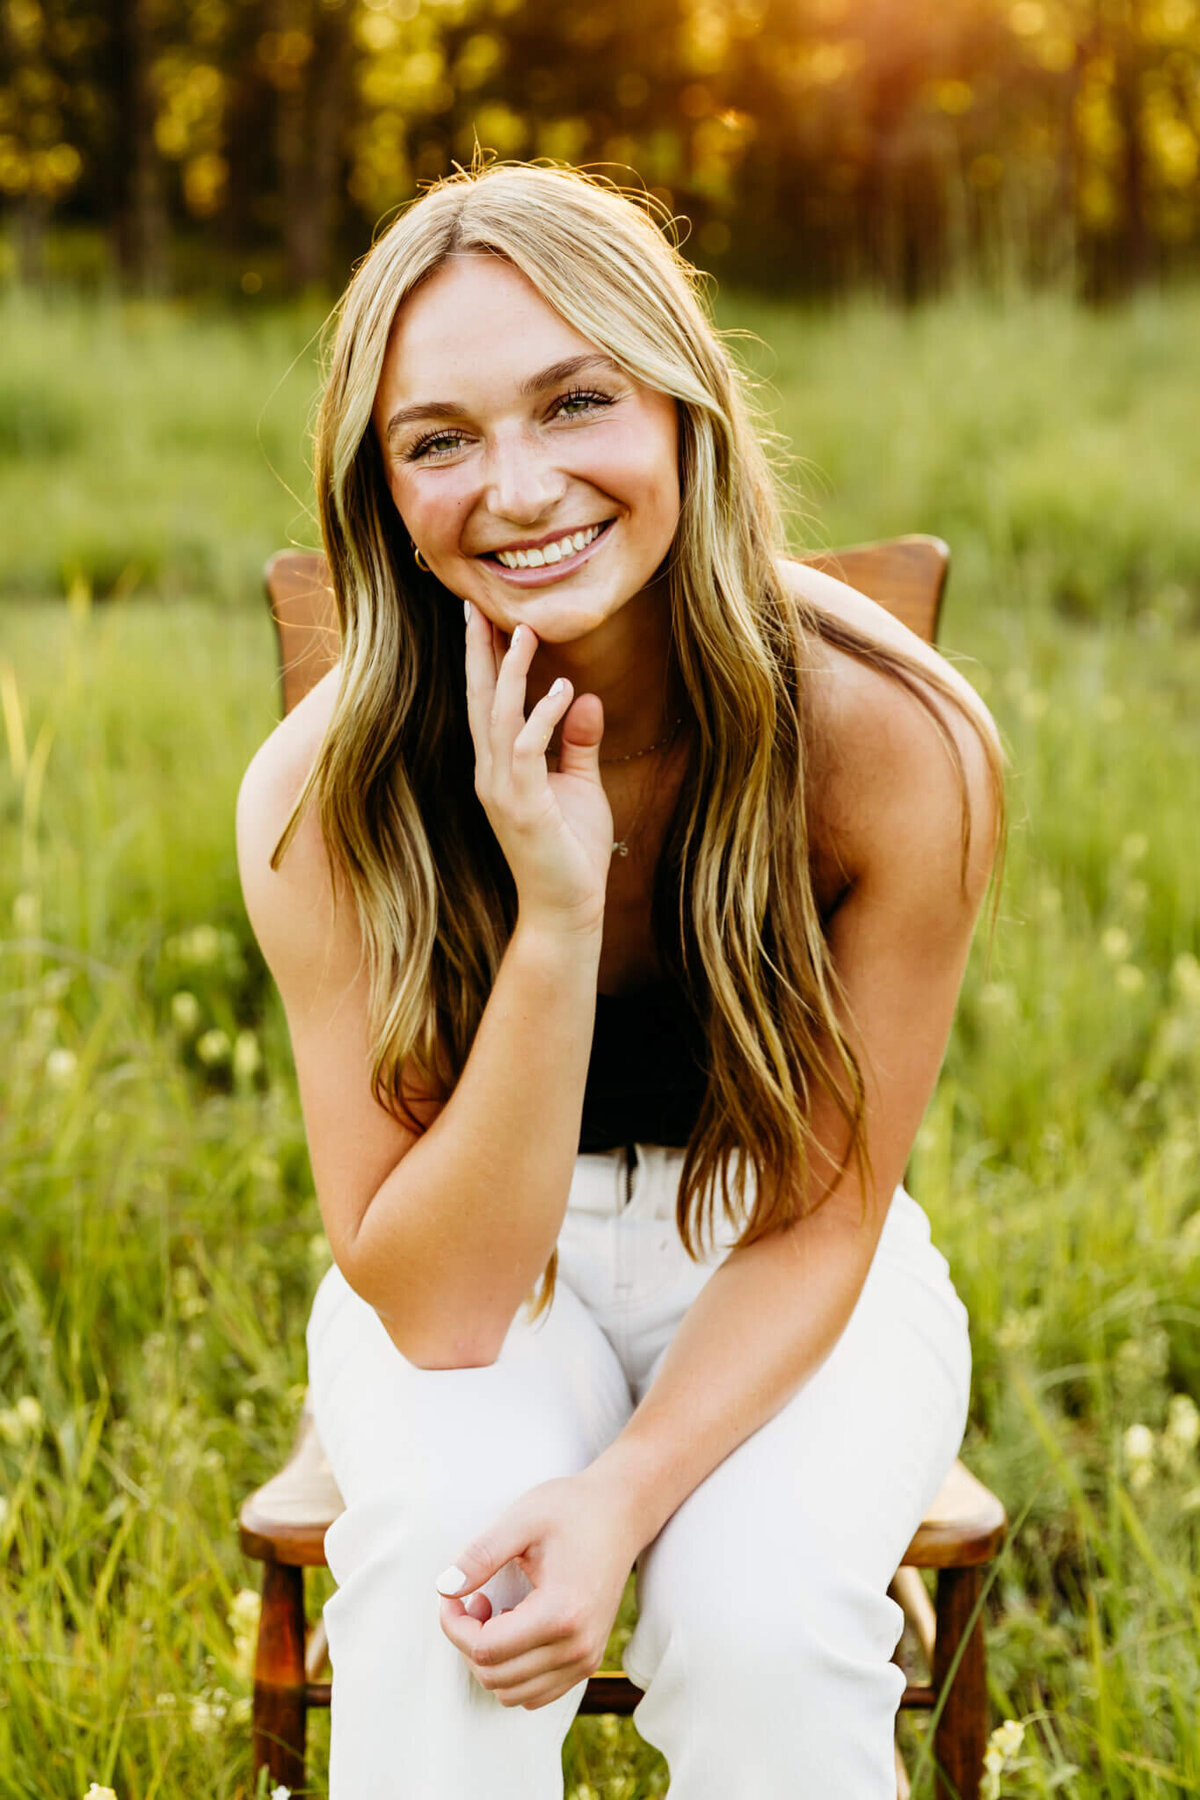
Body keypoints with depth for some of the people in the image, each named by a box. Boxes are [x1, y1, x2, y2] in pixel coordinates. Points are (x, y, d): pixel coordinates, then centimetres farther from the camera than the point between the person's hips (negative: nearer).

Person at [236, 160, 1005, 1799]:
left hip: (778, 1278, 0)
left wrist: (626, 1492, -30)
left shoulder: (897, 742, -24)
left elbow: (824, 1214, -13)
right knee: (441, 1551, -31)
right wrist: (558, 912, -36)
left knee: (767, 1616, -28)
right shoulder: (325, 796, -23)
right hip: (474, 1271, 0)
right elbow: (437, 1306, -23)